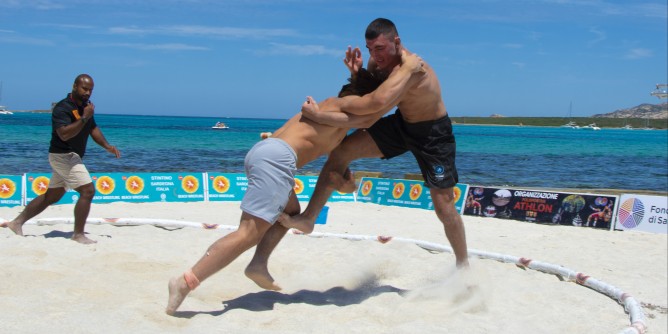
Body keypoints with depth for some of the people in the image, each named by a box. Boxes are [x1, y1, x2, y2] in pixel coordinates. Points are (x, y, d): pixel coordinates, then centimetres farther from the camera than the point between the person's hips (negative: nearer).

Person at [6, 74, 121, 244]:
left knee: (52, 196, 17)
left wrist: (107, 146, 6)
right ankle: (78, 234, -7)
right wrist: (84, 117, -34)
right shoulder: (62, 108, -18)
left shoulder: (86, 105, 9)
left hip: (70, 158, 10)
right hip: (63, 156, -10)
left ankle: (17, 222, 27)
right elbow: (64, 134, -32)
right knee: (88, 190, -15)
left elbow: (93, 128, 19)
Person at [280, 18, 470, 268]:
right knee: (342, 149, -8)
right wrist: (356, 75, -20)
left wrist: (319, 115, -41)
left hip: (433, 132, -7)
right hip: (403, 123, 7)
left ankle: (463, 266, 17)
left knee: (444, 208, -5)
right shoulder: (377, 62, -10)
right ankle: (308, 218, -3)